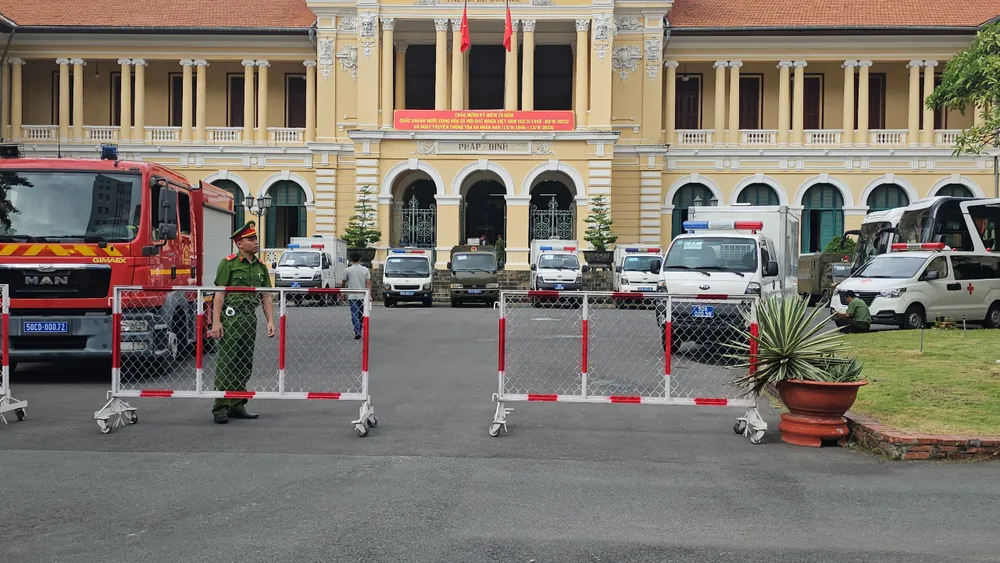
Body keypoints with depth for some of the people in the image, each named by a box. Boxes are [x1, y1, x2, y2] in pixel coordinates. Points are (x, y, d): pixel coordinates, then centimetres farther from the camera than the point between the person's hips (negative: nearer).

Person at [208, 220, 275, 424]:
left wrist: (270, 321, 5)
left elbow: (266, 297, 16)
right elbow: (219, 294, -8)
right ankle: (220, 408, -3)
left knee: (245, 365, 9)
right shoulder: (229, 263, -3)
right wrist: (216, 322, -16)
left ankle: (237, 406, 18)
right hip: (231, 317, -6)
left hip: (250, 319, 6)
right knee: (226, 364, -6)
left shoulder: (260, 267, 15)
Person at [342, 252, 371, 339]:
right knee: (361, 314, 14)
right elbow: (368, 283, -3)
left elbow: (343, 283, 9)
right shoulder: (365, 270, 2)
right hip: (363, 296, 2)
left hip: (352, 296, -2)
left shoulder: (348, 270, -2)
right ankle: (358, 332, 23)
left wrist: (342, 287, 30)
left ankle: (357, 332, -15)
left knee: (354, 315, -3)